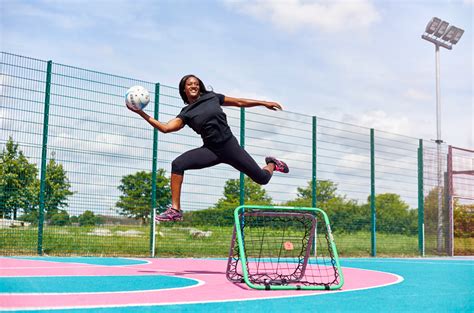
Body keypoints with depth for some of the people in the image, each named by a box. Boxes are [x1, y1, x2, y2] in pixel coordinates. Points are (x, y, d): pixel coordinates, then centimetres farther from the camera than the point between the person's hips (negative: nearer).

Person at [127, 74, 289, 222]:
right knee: (178, 164, -22)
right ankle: (175, 210, -17)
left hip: (230, 145, 0)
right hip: (211, 150, 1)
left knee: (262, 178, 2)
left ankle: (271, 164, 41)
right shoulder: (186, 114, 3)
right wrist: (142, 113, -14)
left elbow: (239, 102, 13)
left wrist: (264, 103, 16)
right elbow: (165, 127, -9)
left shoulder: (212, 97, 4)